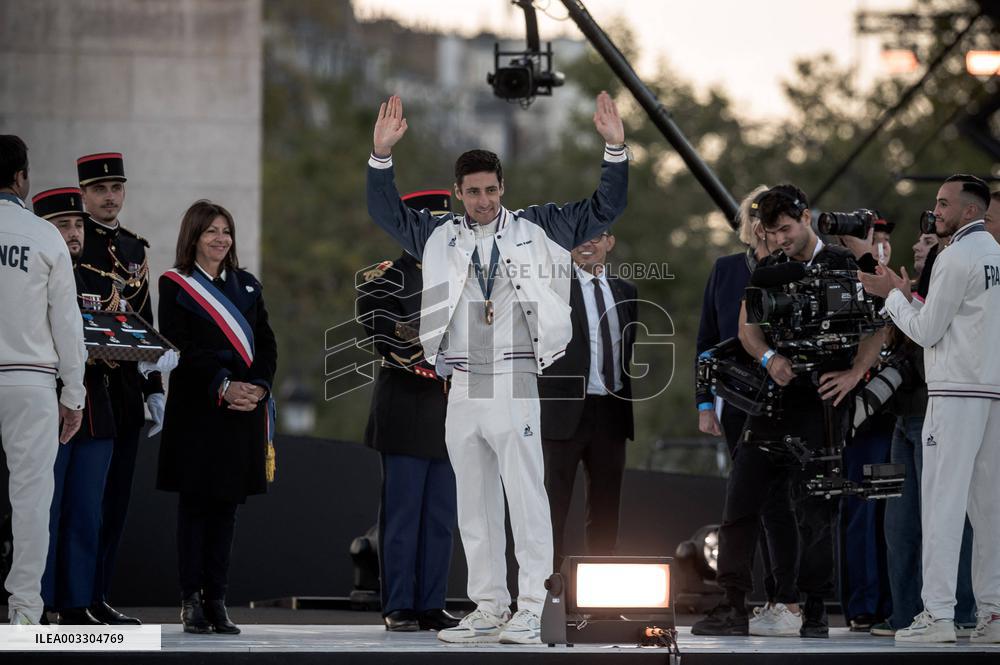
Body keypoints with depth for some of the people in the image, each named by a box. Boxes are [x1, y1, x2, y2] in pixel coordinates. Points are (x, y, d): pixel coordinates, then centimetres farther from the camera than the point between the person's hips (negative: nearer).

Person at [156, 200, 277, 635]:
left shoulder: (247, 285, 16)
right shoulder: (175, 286, 1)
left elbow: (266, 342, 12)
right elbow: (179, 347, -8)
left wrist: (258, 386, -6)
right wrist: (223, 387, -17)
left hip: (246, 407, 4)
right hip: (197, 407, -4)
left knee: (227, 503, 3)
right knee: (195, 502, -3)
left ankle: (217, 599, 5)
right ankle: (191, 600, 0)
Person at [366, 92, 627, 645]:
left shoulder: (536, 230, 4)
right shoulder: (440, 237, 11)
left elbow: (602, 211, 3)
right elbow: (387, 213, 9)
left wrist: (615, 151, -9)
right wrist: (381, 154, -3)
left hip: (515, 386, -4)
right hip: (462, 388, 4)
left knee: (526, 500, -6)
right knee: (474, 506, 9)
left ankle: (530, 609, -3)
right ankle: (488, 608, 15)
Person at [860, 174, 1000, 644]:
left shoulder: (957, 257, -10)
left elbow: (926, 332, -8)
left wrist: (892, 295, 6)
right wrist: (904, 294, 20)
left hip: (957, 392, -8)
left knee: (943, 500, -9)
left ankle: (938, 614, -14)